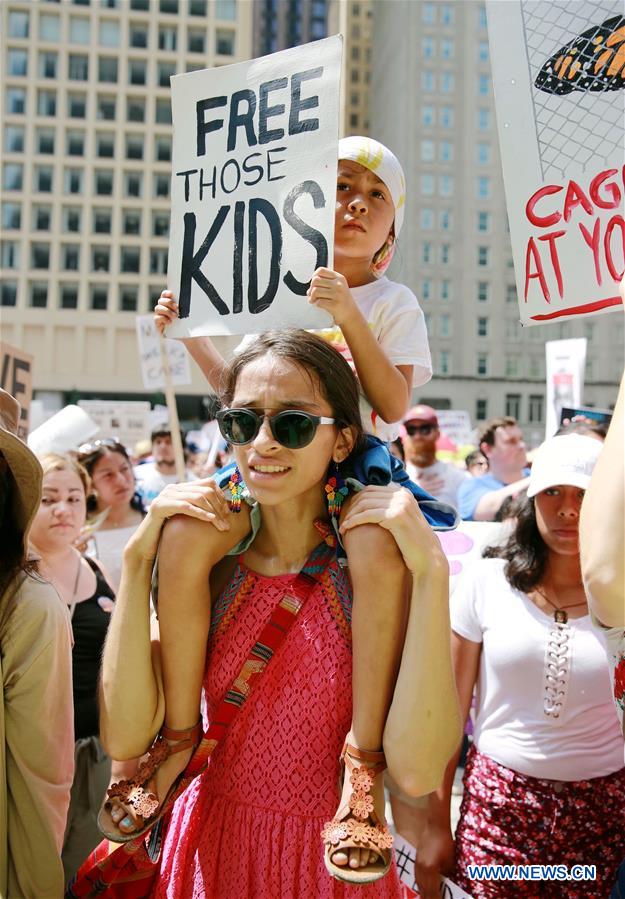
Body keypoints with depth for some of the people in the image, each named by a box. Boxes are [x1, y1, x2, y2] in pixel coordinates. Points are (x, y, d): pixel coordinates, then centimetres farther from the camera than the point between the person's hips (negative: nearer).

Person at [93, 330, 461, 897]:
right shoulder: (206, 560, -11)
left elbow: (416, 772, -27)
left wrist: (431, 570, -31)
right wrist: (137, 557, -22)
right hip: (214, 850, 2)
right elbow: (125, 737, -19)